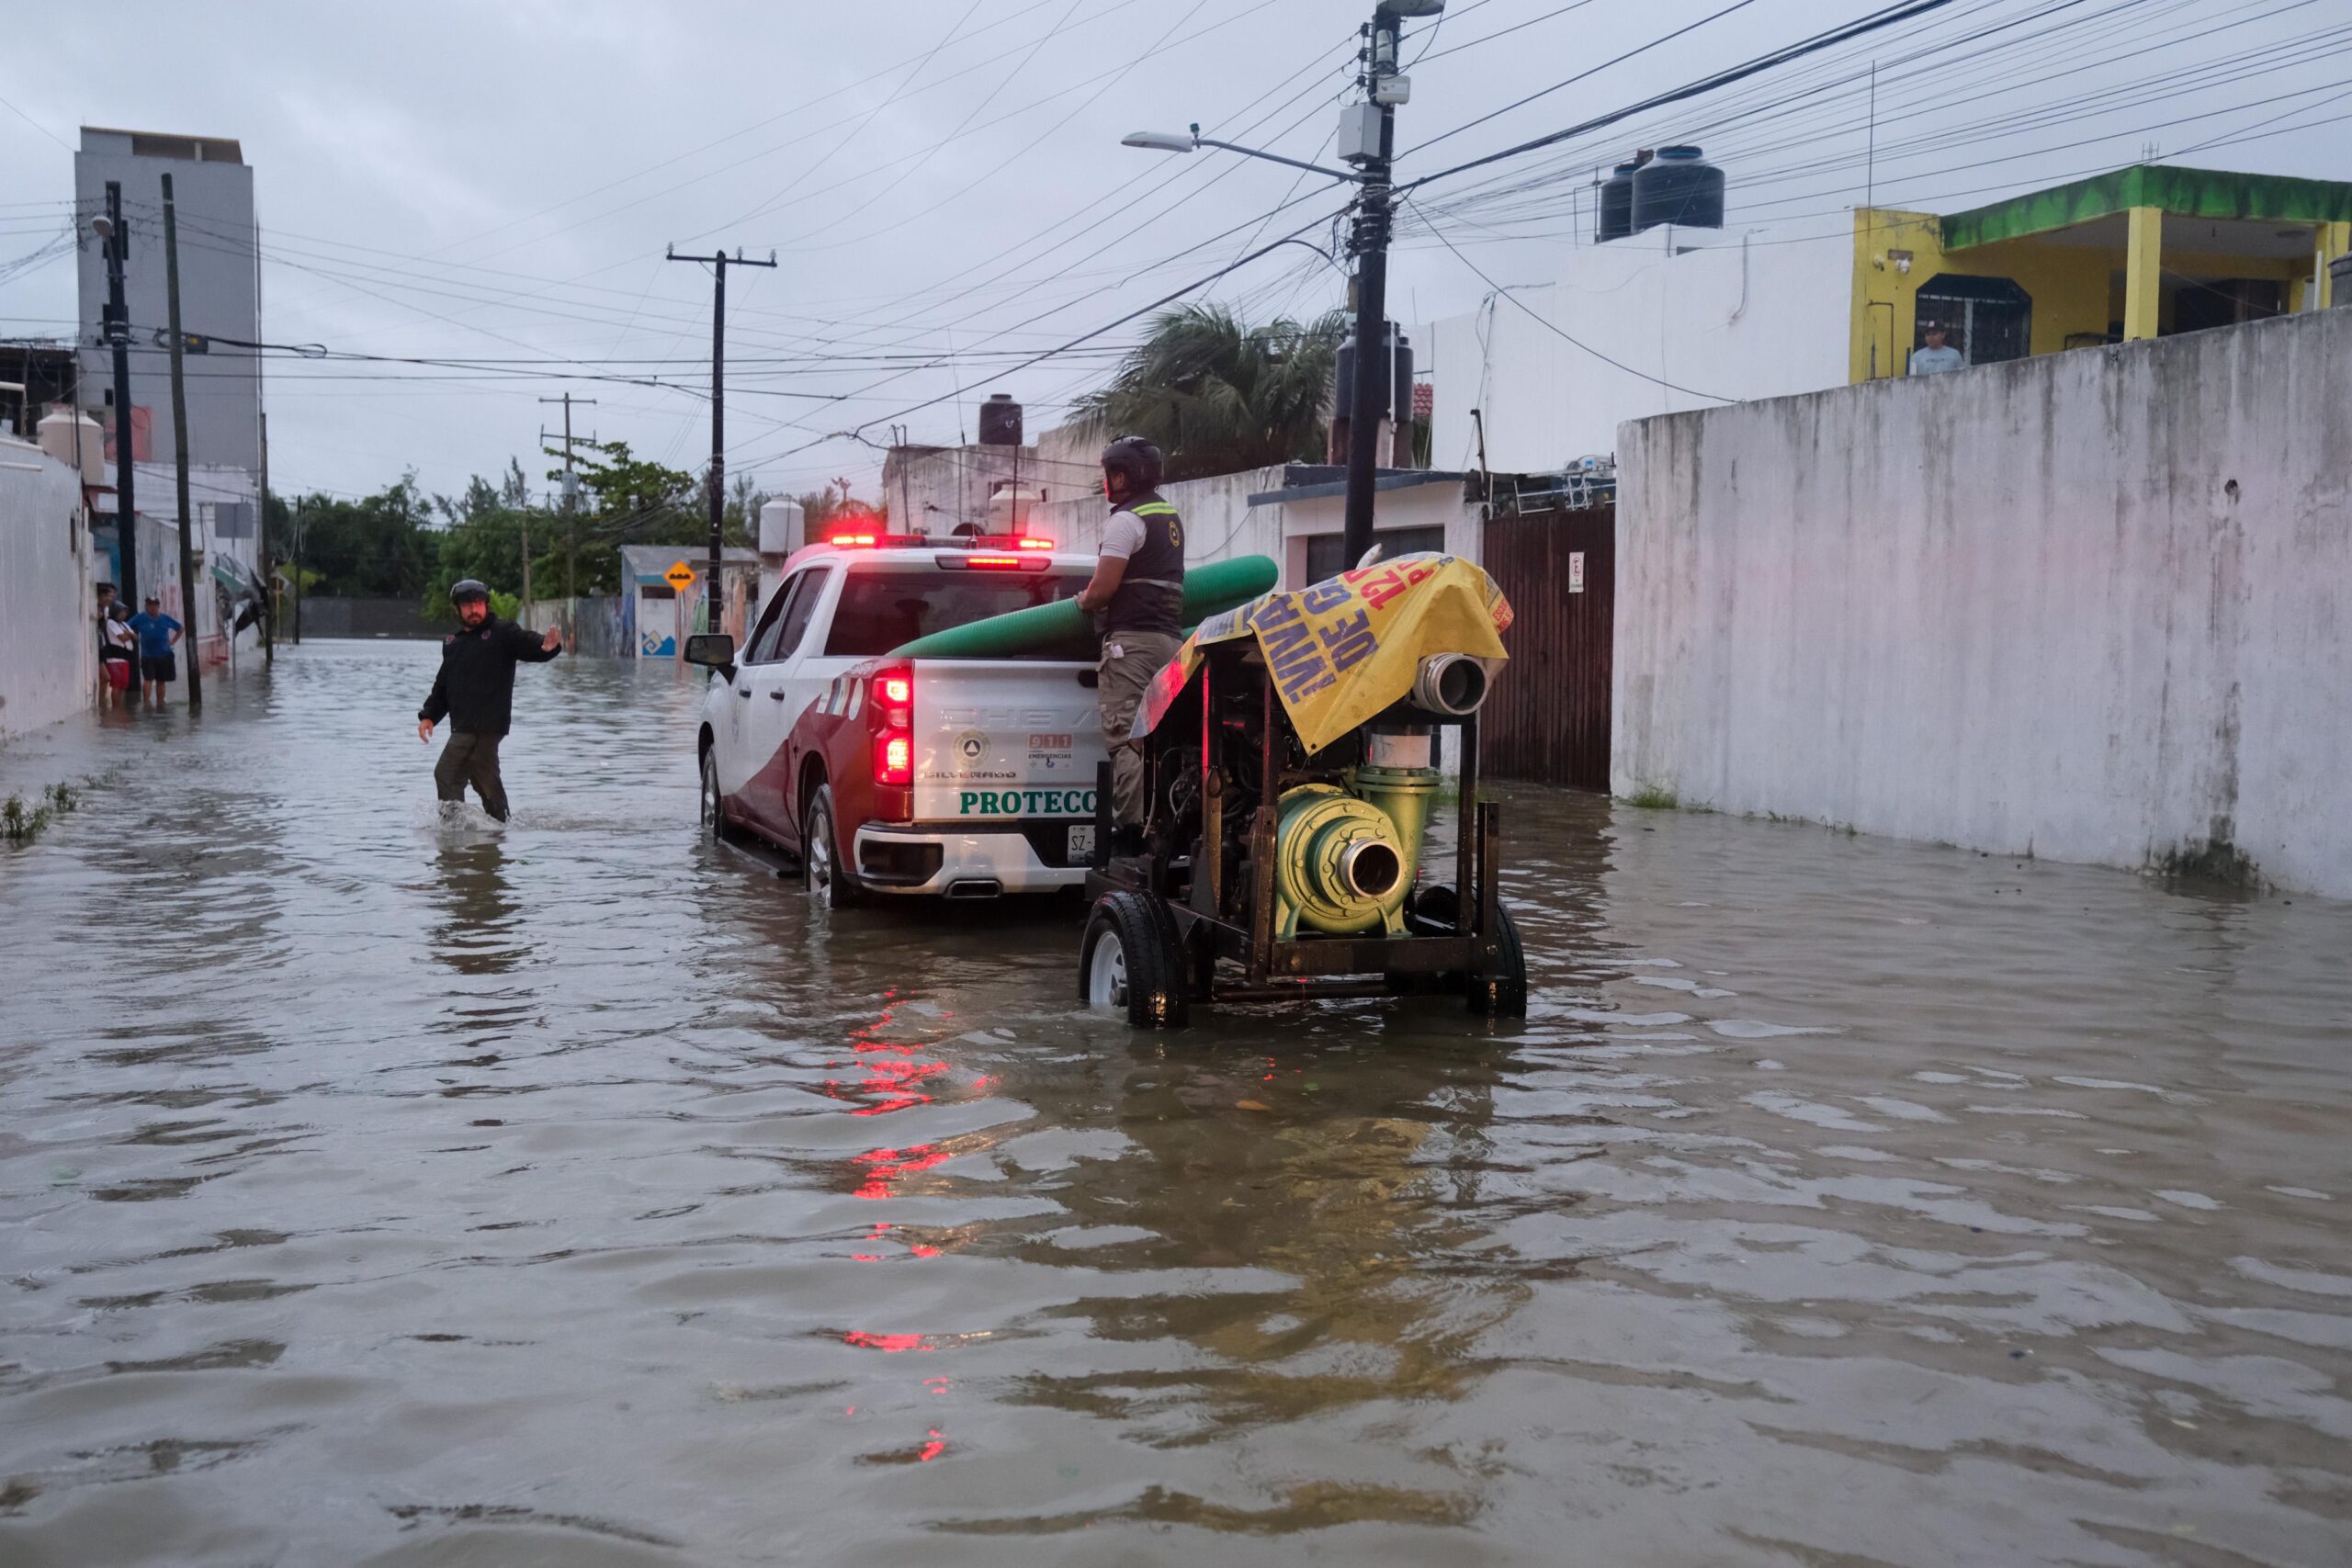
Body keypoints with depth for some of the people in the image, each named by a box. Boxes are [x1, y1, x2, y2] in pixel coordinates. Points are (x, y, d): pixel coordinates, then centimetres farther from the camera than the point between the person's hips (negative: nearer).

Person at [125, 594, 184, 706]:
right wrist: (135, 638, -10)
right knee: (148, 679, -14)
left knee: (161, 681, 10)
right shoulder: (140, 618, -5)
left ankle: (160, 704, 19)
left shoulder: (165, 618, 3)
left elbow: (180, 629, 15)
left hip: (164, 655, 3)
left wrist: (173, 641, 6)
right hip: (148, 655, -3)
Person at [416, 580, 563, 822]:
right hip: (464, 725, 7)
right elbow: (443, 684, 25)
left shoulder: (503, 632, 0)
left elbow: (530, 646, -16)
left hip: (486, 722, -7)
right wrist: (429, 715, 14)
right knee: (485, 780, 13)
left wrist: (548, 647, -40)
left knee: (446, 774, -13)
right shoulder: (452, 642, 19)